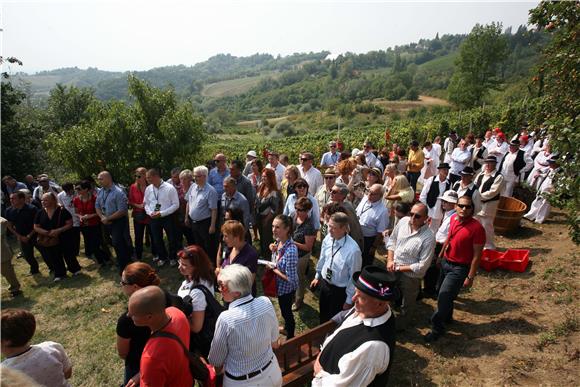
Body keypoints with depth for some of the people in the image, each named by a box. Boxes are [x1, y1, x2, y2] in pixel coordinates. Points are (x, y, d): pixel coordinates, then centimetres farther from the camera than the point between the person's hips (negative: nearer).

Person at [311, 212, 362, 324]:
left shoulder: (353, 250, -33)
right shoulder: (328, 239, -15)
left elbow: (354, 277, -21)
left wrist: (349, 300, -11)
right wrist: (317, 276, 15)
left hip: (339, 290, -5)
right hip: (324, 282, 6)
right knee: (323, 314, 29)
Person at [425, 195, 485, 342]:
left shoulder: (477, 228, -24)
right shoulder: (453, 218, -4)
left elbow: (477, 255, -18)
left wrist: (470, 277, -16)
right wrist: (440, 255, 20)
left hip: (460, 268, -7)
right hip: (446, 262, 7)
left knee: (444, 296, -4)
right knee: (443, 293, 22)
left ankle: (437, 328, 15)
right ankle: (447, 316, 48)